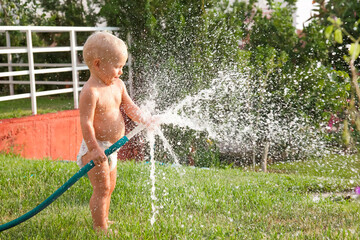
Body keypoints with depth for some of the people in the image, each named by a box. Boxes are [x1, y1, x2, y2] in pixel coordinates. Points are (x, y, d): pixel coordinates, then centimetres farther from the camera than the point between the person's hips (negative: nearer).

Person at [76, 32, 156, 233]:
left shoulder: (118, 85, 4)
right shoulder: (91, 92, -24)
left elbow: (129, 107, 7)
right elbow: (86, 123, -25)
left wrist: (144, 119, -11)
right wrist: (94, 148, -29)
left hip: (112, 146, 9)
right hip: (97, 148, -9)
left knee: (109, 187, 20)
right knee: (102, 189, -3)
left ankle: (104, 221, 36)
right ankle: (100, 228, 9)